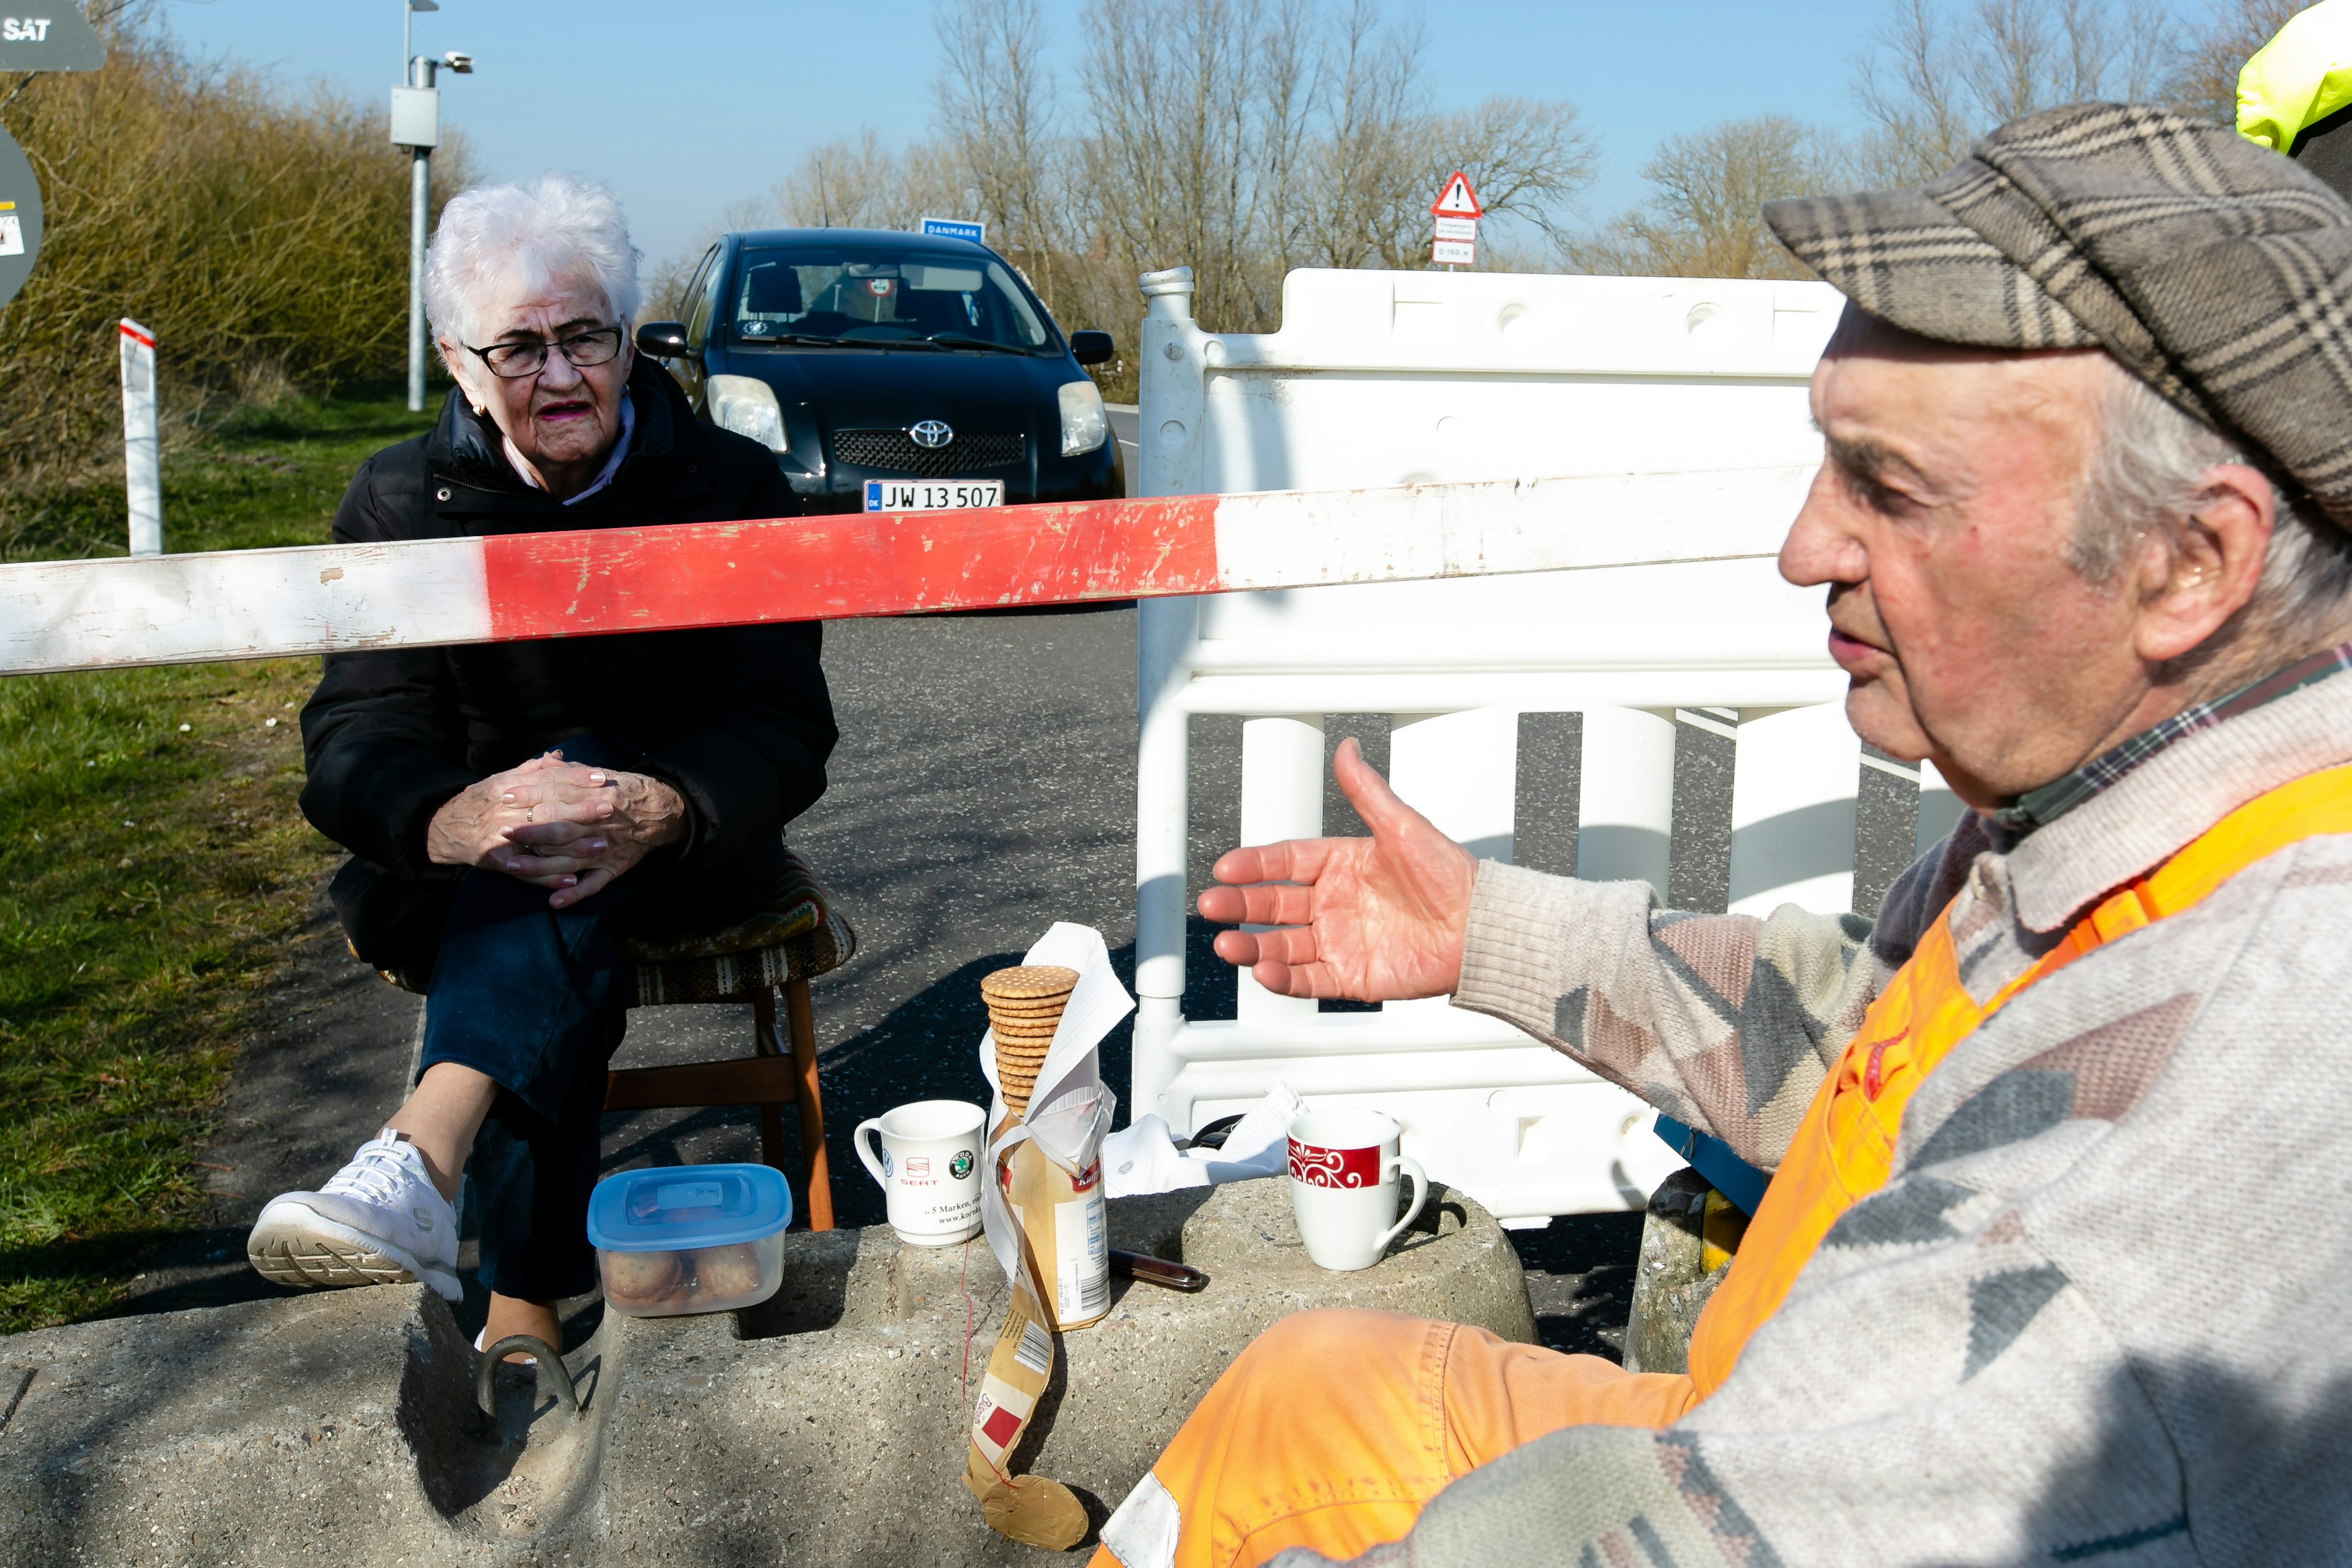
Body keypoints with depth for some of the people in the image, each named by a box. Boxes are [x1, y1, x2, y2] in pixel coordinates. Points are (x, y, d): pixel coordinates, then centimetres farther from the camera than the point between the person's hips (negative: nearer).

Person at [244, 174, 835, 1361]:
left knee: (573, 782, -34)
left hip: (685, 850, -1)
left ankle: (419, 1162, -51)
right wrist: (447, 818, -39)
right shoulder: (400, 502, 0)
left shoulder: (733, 486, -4)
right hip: (457, 877, 1)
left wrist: (663, 811, -37)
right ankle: (528, 1302, -34)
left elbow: (783, 729, -13)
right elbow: (357, 734, -12)